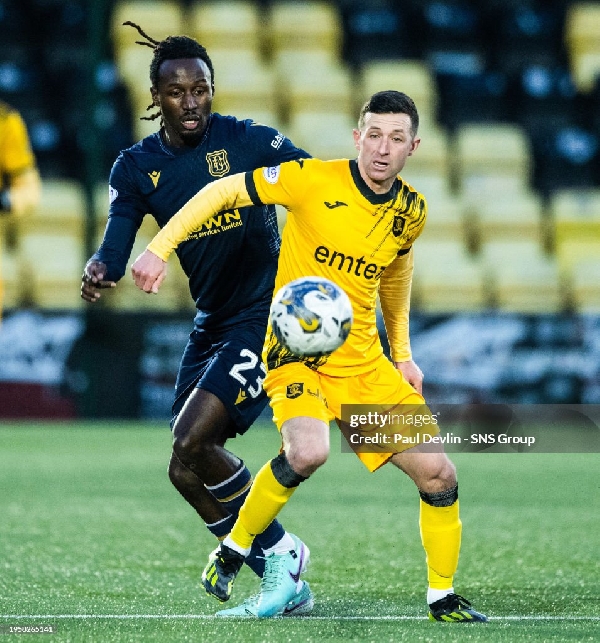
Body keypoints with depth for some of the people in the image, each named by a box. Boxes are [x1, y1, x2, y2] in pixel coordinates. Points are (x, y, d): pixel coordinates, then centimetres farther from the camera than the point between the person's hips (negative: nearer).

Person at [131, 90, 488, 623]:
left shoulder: (412, 211, 2)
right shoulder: (314, 180, -15)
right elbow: (223, 191, -7)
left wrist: (403, 353, 23)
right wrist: (160, 248, -13)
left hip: (365, 360, 5)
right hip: (296, 352, -5)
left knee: (438, 473, -1)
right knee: (308, 451, -34)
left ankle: (442, 598, 19)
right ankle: (232, 553, -10)